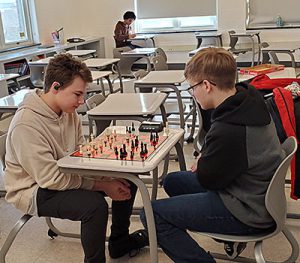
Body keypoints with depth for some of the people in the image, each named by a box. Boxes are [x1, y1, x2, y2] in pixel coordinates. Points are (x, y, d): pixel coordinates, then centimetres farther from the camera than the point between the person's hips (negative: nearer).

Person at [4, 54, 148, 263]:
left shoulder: (68, 111, -3)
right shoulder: (26, 124, -28)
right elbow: (50, 179, -29)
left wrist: (107, 178, -14)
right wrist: (102, 186, -24)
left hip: (67, 175, 8)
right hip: (35, 190, -8)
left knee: (127, 178, 3)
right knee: (95, 205, -32)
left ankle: (120, 241, 22)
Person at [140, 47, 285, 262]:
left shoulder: (228, 131, -32)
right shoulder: (249, 99, -3)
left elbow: (207, 179, -16)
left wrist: (200, 167, 3)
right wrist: (203, 166, 1)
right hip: (259, 194, 10)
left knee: (152, 215, -12)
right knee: (173, 181, 22)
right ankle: (231, 237, 21)